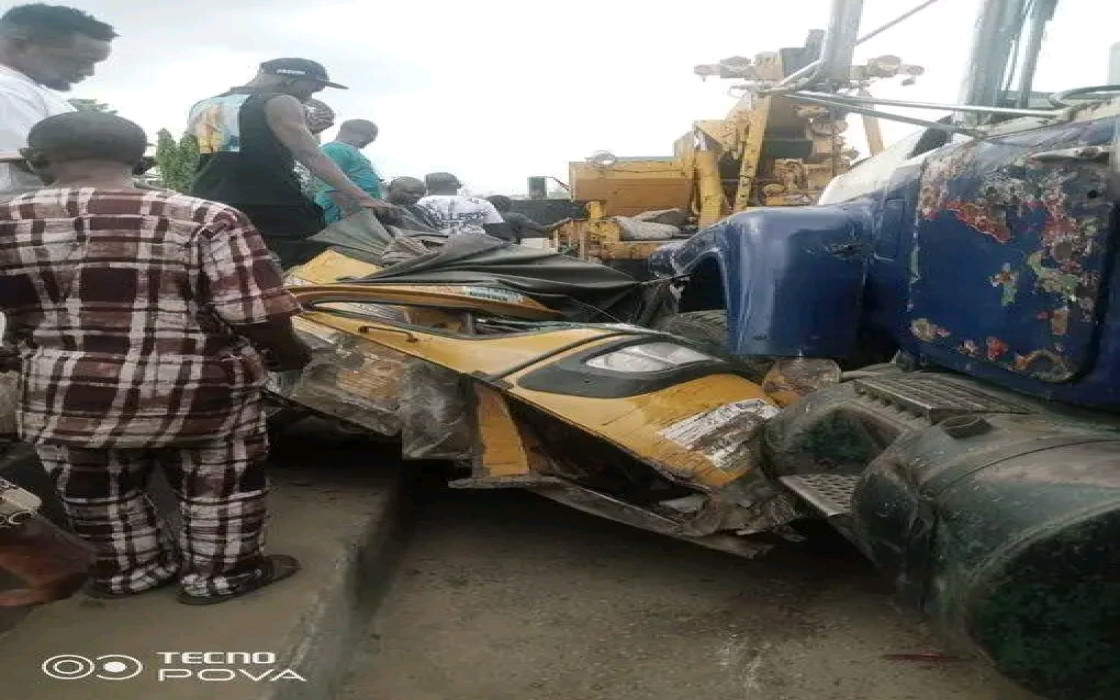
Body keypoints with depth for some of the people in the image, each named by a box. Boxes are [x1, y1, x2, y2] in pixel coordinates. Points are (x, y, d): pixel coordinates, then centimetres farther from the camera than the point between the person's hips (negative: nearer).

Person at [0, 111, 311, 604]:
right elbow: (261, 318, -16)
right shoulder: (205, 219, -12)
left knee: (95, 487, 27)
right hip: (197, 392, -2)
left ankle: (131, 568, 45)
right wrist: (290, 357, 2)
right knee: (221, 483, 21)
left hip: (60, 395, 3)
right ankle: (220, 572, 36)